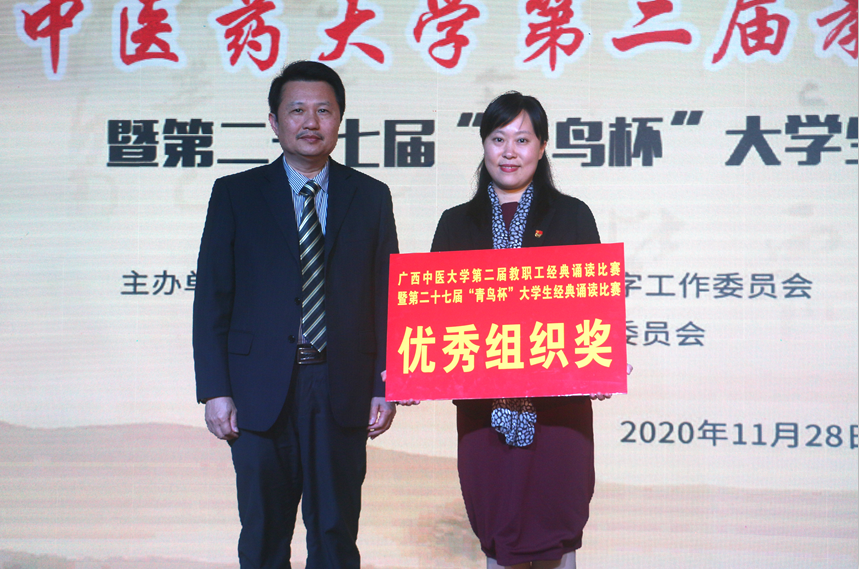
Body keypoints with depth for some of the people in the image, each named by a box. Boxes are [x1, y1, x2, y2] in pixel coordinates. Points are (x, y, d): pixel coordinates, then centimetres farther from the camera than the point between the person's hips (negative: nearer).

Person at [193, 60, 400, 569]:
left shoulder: (371, 197, 8)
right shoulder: (236, 194, 5)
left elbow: (387, 298, 7)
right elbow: (212, 299, 2)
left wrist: (387, 387, 0)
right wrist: (215, 390, -5)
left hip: (343, 391, 1)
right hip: (261, 390, -1)